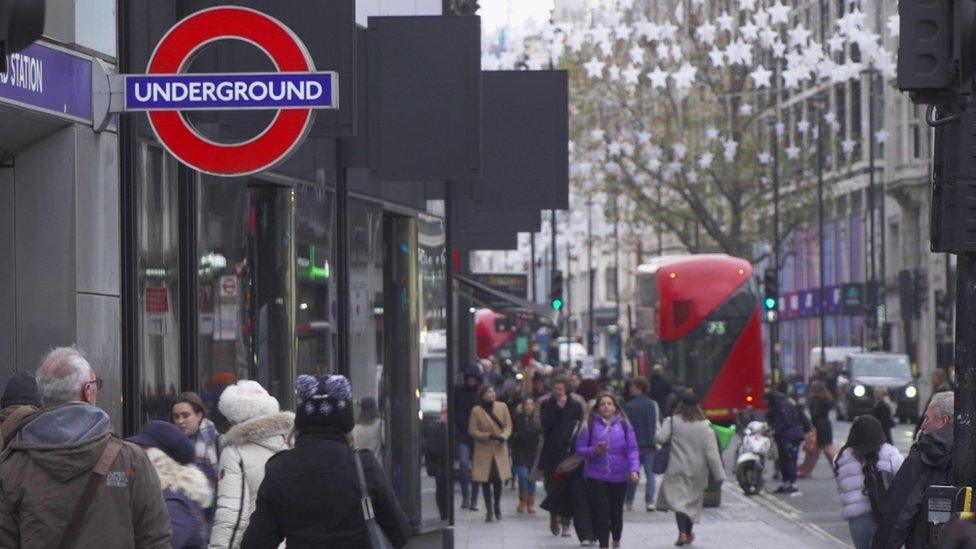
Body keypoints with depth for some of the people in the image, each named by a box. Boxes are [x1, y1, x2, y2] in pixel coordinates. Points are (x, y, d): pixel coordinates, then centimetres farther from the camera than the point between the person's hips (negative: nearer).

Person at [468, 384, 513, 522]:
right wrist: (488, 436, -17)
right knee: (486, 481, 0)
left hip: (500, 449, 2)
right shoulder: (476, 411, -7)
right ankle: (489, 511, 9)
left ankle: (497, 507, 24)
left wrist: (504, 436, -14)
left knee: (498, 480, 3)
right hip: (484, 450, -2)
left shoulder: (502, 407, 1)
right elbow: (472, 430, -5)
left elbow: (508, 425, 6)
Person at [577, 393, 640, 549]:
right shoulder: (590, 425, -2)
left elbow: (632, 449, -2)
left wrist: (634, 469, -16)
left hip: (619, 476, 1)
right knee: (601, 512, -10)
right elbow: (580, 449, 1)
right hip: (596, 477, -1)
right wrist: (594, 451, -18)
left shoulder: (624, 425, -1)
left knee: (616, 511, 12)